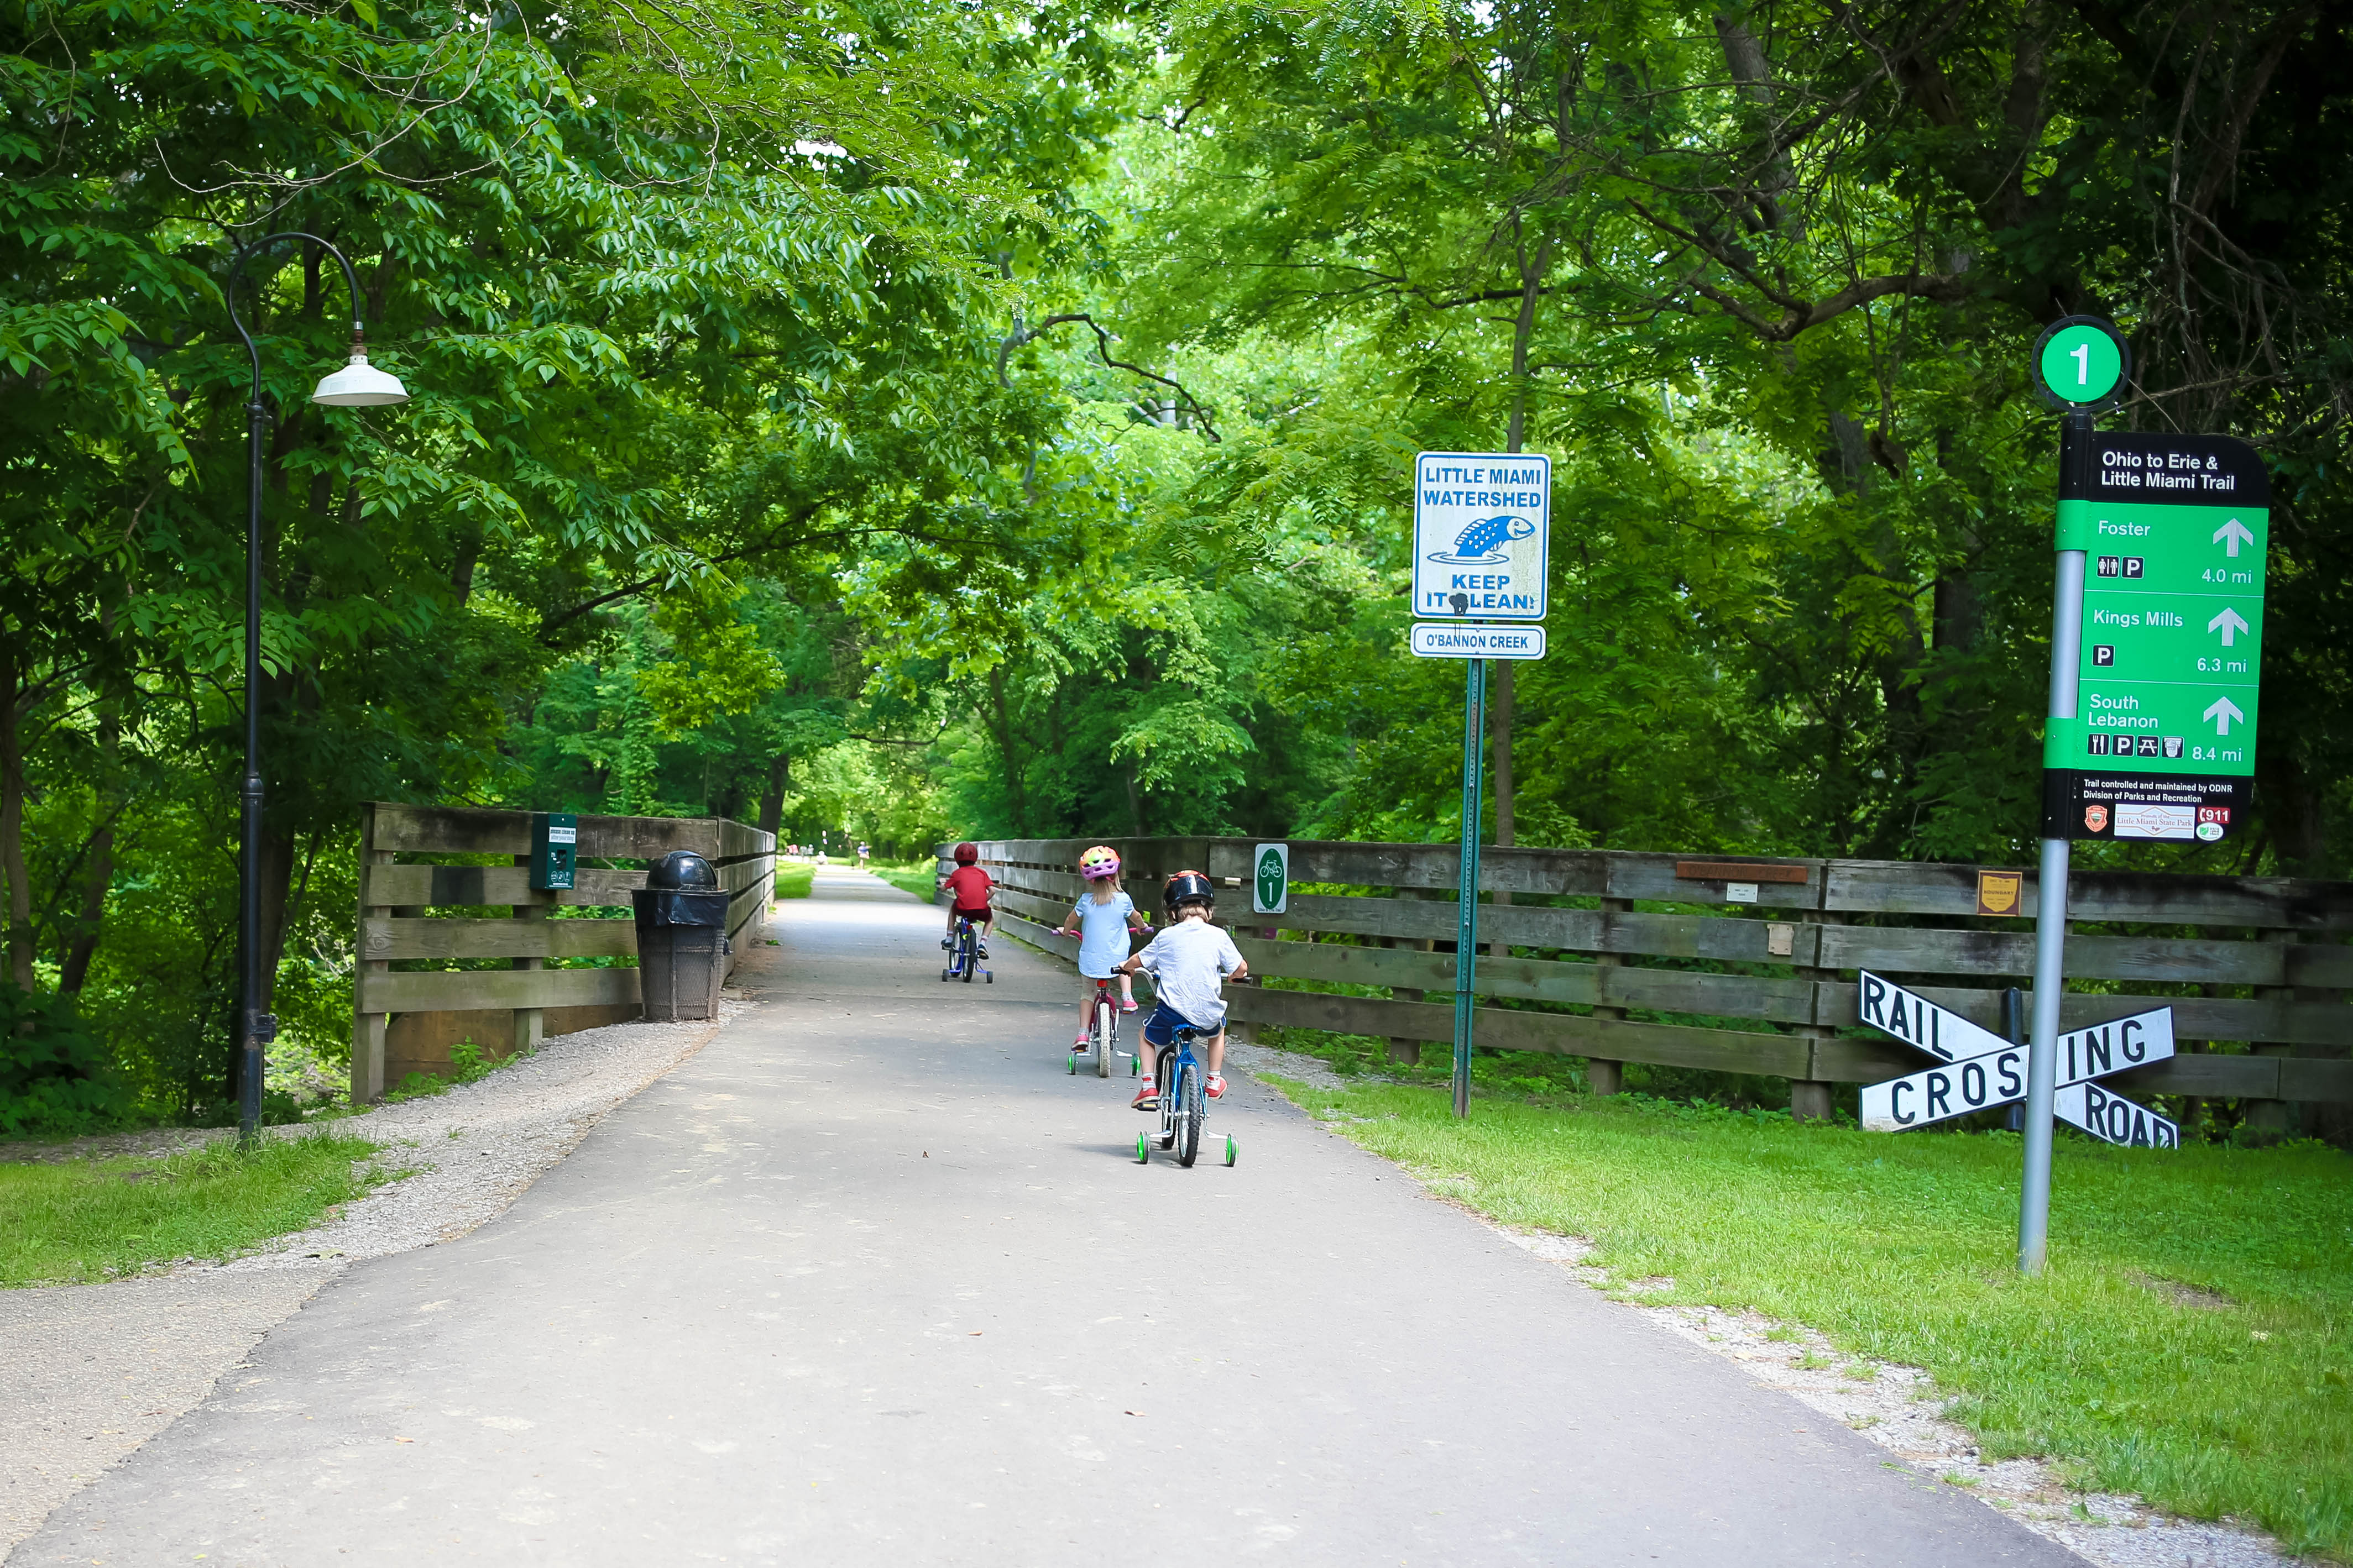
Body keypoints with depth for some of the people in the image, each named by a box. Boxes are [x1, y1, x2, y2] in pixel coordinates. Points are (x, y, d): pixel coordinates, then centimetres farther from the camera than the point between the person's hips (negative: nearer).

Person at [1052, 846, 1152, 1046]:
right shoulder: (1123, 900, -9)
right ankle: (1127, 997, 14)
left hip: (1091, 959, 0)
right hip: (1116, 959, 0)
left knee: (1088, 992, 17)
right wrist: (1143, 926, 36)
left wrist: (1065, 931, 32)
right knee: (1125, 967, 34)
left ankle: (1082, 1034, 11)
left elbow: (1071, 922, 8)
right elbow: (1136, 918, 12)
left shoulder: (1086, 901, -9)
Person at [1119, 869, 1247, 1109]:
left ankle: (1148, 1087, 15)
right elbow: (1241, 969, 2)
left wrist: (1125, 967, 34)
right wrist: (1233, 975, 26)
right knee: (1218, 1029, 36)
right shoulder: (1218, 936, -3)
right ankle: (1215, 1081, 33)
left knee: (1148, 1035, 29)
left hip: (1171, 1012, -1)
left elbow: (1139, 961, 10)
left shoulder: (1166, 936, -1)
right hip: (1207, 1016, 1)